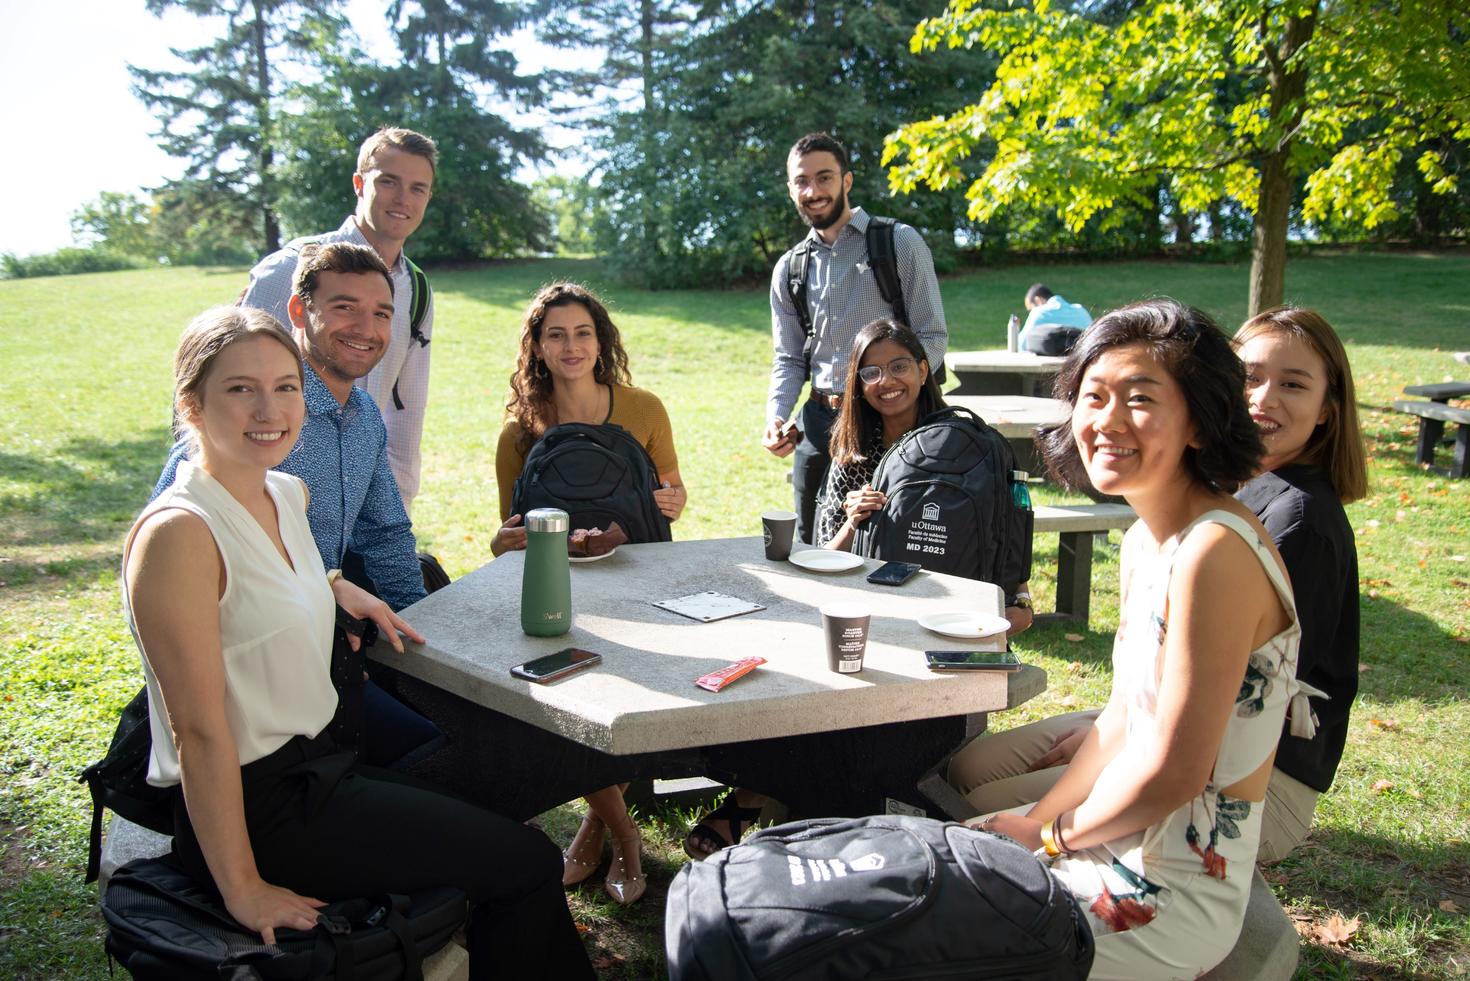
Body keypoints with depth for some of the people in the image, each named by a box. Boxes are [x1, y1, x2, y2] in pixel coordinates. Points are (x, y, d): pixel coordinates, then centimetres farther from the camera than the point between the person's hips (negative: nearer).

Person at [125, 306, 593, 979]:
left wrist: (339, 589, 12)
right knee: (524, 862, -5)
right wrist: (243, 890, -18)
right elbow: (199, 730, -22)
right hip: (255, 807, -8)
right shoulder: (176, 532, -21)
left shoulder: (288, 495, 4)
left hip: (315, 766, 9)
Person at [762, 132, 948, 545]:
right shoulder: (788, 269, 11)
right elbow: (788, 359, 14)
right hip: (817, 423, 5)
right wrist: (775, 419, -4)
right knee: (812, 546, 13)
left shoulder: (900, 244, -2)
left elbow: (932, 337, -4)